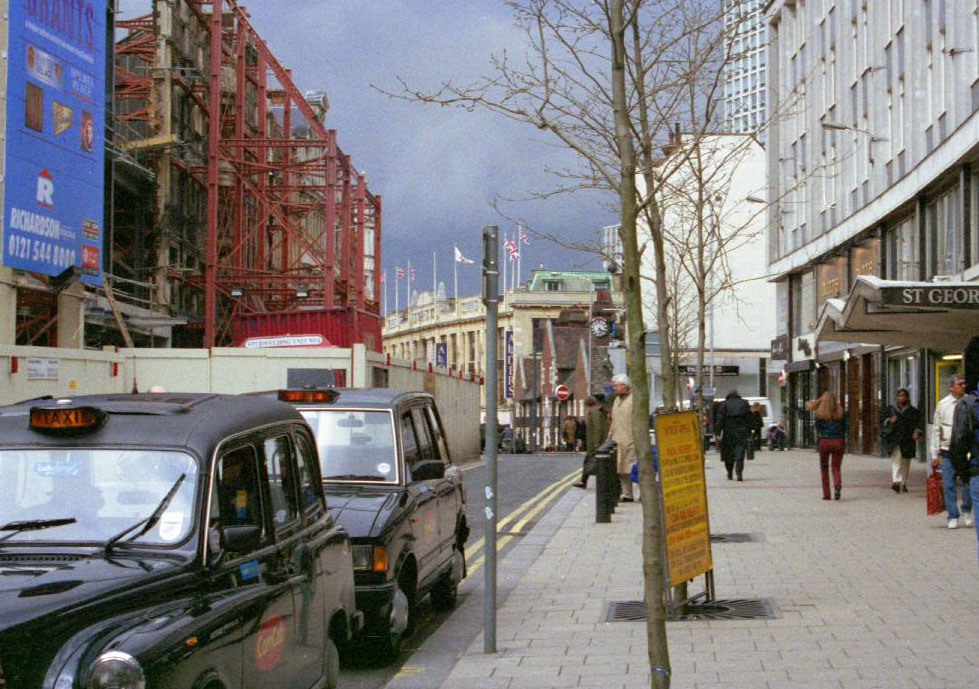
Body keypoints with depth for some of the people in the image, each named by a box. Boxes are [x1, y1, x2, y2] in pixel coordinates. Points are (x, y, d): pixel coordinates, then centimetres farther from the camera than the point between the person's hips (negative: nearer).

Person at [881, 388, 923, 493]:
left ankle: (903, 483, 17)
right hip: (894, 439, -2)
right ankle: (895, 481, -28)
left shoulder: (912, 411, 10)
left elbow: (917, 423, 6)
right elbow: (883, 420, 10)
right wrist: (889, 421, -11)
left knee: (905, 462, 7)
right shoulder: (890, 409, 11)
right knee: (896, 459, -17)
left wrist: (916, 432, -11)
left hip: (907, 440, 2)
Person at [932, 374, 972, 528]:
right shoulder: (943, 405, 2)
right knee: (949, 485, 2)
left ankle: (966, 511, 23)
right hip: (947, 451, 0)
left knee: (968, 482, 0)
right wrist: (935, 454, 3)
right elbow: (936, 430, 5)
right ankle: (953, 516, 13)